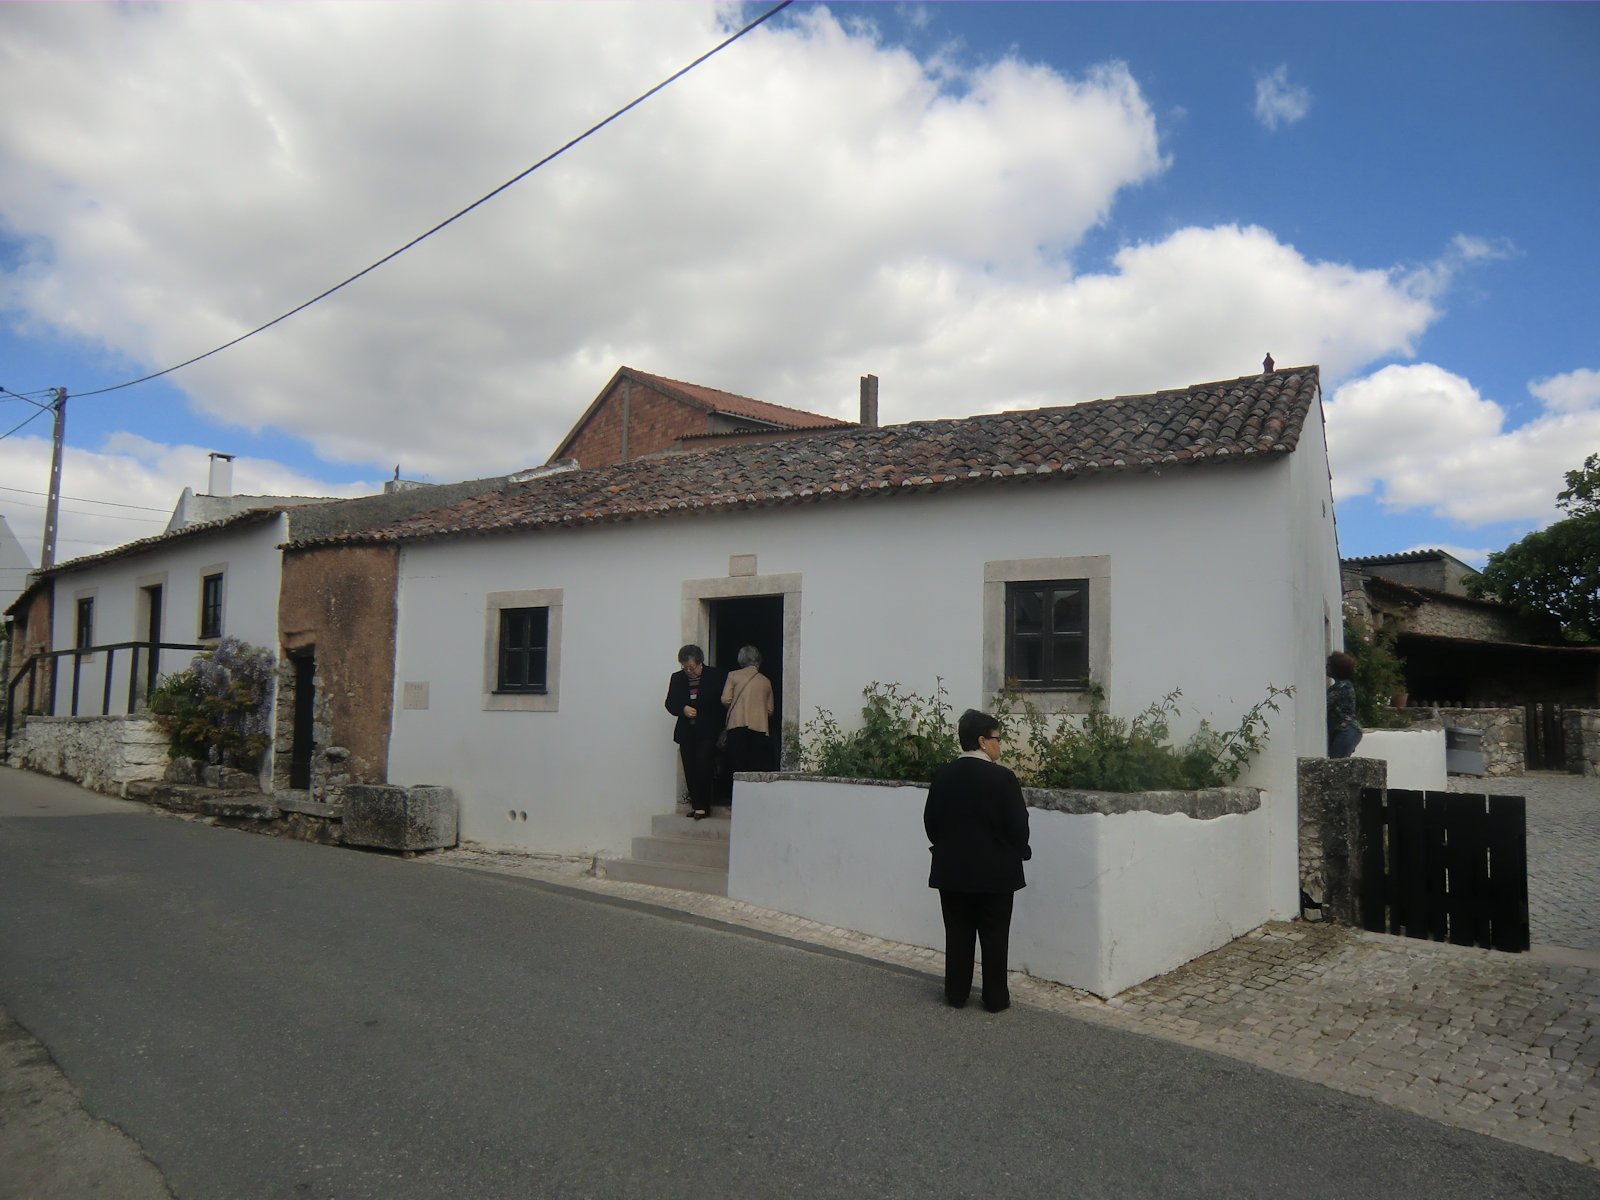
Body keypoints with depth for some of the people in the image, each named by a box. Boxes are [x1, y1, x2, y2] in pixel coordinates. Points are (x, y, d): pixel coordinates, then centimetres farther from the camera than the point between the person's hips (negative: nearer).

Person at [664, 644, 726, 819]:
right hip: (686, 731, 4)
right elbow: (670, 703, 8)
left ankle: (702, 806, -4)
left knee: (703, 767, -12)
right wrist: (683, 709, -11)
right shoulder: (677, 678, 9)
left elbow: (722, 700, 0)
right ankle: (695, 805, 12)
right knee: (690, 770, 3)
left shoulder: (715, 676, -2)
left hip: (707, 731, -4)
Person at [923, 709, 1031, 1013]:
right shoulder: (1003, 778, -15)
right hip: (995, 871, -3)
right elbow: (1018, 825, -11)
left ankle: (956, 994, 19)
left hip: (952, 869, 4)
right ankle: (996, 998, 15)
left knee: (958, 934, 12)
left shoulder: (942, 775, -2)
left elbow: (930, 820, 3)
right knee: (994, 937, 8)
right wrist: (1019, 852, 9)